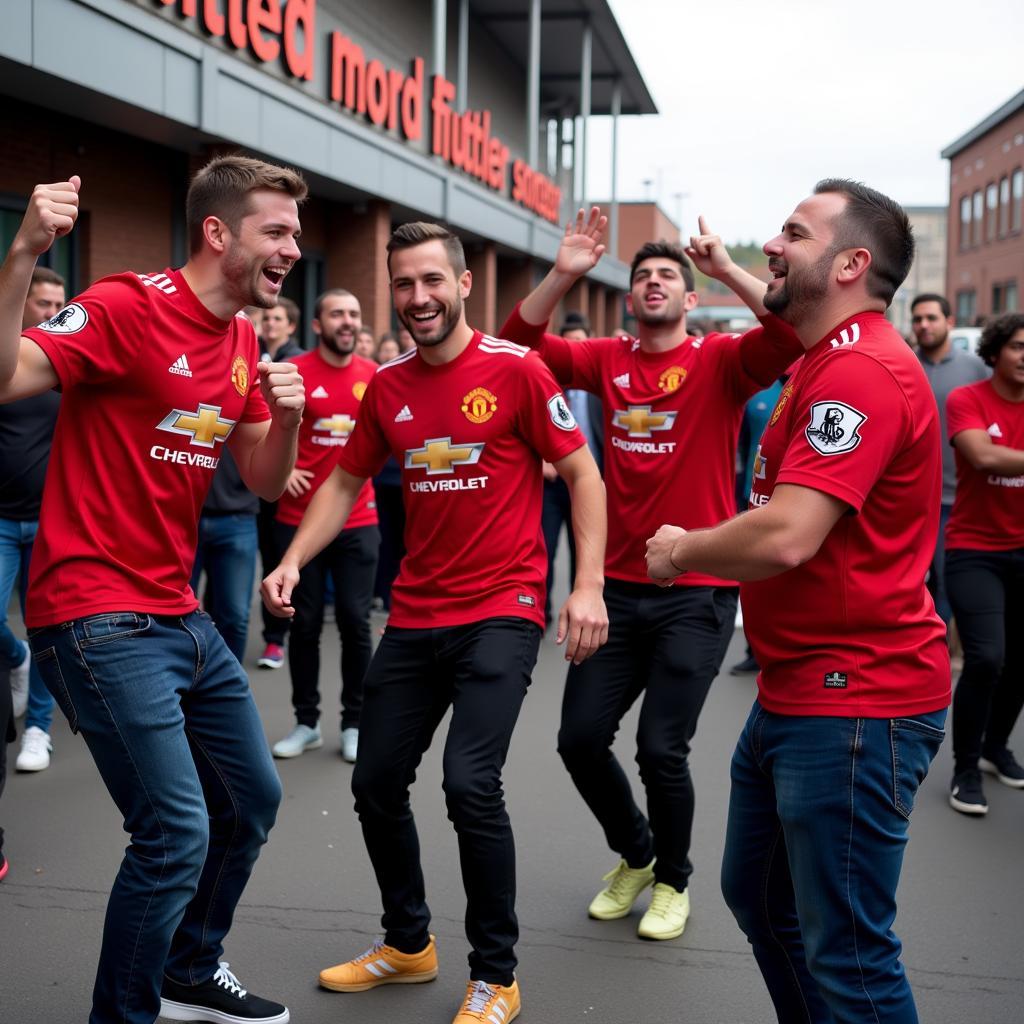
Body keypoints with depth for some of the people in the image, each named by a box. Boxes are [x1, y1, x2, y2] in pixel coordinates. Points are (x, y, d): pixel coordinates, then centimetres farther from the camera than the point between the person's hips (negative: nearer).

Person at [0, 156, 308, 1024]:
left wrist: (287, 418, -6)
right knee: (177, 831, -12)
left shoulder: (244, 340, 10)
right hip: (99, 619, -9)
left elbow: (265, 482, 14)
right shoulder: (127, 306, -15)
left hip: (181, 617, 9)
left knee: (253, 798, 18)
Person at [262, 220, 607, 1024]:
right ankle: (408, 944, 34)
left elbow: (582, 475, -6)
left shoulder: (516, 369, -9)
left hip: (501, 612, -6)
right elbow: (345, 483, 13)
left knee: (470, 784, -17)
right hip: (415, 616, 6)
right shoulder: (386, 386, 6)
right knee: (377, 783, 10)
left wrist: (589, 587, -15)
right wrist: (293, 560, -2)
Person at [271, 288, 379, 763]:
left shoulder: (373, 375, 2)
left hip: (358, 522, 2)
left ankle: (355, 723, 15)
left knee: (355, 622, 2)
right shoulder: (293, 373, -7)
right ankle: (306, 721, 20)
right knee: (305, 623, 7)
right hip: (301, 520, -1)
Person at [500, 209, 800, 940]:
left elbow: (795, 333, -21)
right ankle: (634, 853, 33)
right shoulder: (608, 361, 6)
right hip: (620, 587, 4)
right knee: (581, 737, 6)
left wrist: (727, 268, -22)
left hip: (698, 593, -4)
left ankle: (673, 879, 24)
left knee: (662, 750, -4)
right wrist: (564, 275, -12)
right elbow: (520, 342, 0)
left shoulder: (720, 362, -4)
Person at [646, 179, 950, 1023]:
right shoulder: (829, 361, 17)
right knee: (757, 895, 22)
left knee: (845, 949, -1)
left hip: (854, 705, -11)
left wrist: (680, 552, -11)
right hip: (796, 695, 11)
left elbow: (787, 537, -28)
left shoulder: (861, 371, -20)